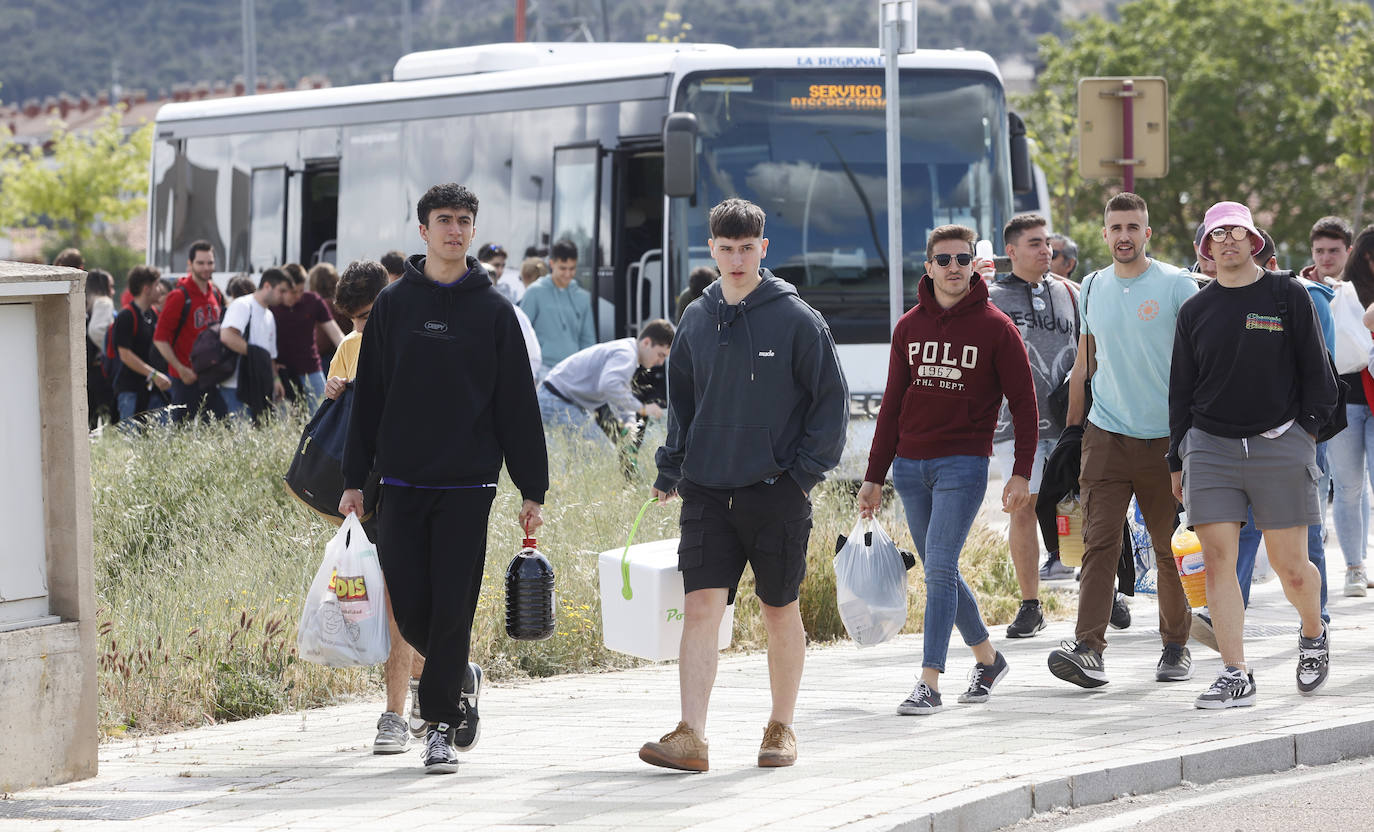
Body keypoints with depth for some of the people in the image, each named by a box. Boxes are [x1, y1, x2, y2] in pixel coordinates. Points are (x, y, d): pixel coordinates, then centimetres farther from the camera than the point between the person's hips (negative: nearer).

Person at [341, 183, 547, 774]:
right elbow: (369, 395, 9)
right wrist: (355, 479, 4)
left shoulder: (493, 310, 4)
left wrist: (532, 490, 0)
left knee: (453, 608, -6)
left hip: (468, 485, -2)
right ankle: (460, 679, 26)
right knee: (410, 608, 0)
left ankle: (441, 724, 2)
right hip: (402, 483, 2)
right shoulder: (392, 305, 7)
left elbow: (518, 404, 4)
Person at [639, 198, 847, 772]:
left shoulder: (796, 319, -4)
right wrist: (670, 470, 11)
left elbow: (831, 401, -1)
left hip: (777, 493, -3)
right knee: (701, 606, -9)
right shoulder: (697, 321, 9)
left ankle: (782, 727, 22)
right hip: (707, 490, 3)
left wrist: (805, 471, -7)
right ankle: (691, 737, -15)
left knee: (780, 611, 8)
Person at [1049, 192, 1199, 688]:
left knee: (1170, 547, 6)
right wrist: (1070, 432, 16)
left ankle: (1176, 647, 21)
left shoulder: (1176, 286, -2)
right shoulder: (1092, 289, 10)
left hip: (1165, 437, -2)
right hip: (1107, 434, 2)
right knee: (1100, 541, -10)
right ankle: (1088, 648, -19)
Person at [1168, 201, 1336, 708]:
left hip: (1279, 447, -2)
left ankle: (1314, 635, 30)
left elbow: (1317, 372, 6)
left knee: (1291, 567, 0)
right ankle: (1235, 676, -5)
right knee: (1218, 560, -7)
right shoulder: (1196, 310, 11)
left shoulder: (1288, 296, 4)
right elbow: (1181, 389, 15)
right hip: (1210, 447, 2)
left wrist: (1306, 430, -2)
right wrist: (1177, 460, 11)